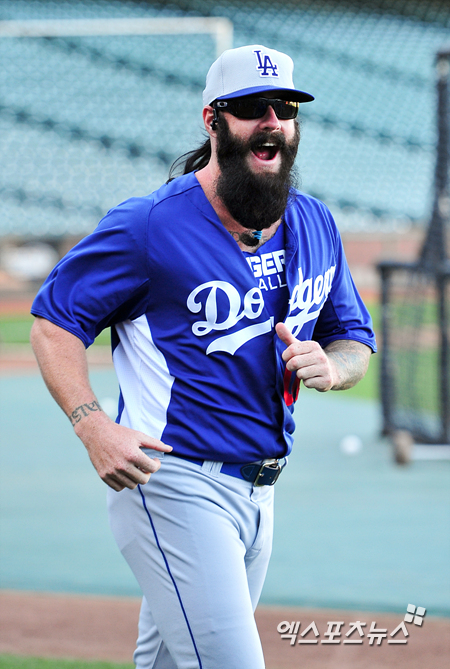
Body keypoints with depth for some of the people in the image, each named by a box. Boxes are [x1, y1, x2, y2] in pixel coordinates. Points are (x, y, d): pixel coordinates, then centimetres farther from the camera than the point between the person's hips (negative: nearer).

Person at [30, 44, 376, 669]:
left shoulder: (315, 225, 9)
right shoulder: (149, 225, -12)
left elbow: (355, 338, 18)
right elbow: (54, 322, -7)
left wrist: (329, 367, -7)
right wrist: (93, 425, -22)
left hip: (258, 495, 7)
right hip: (172, 489, -7)